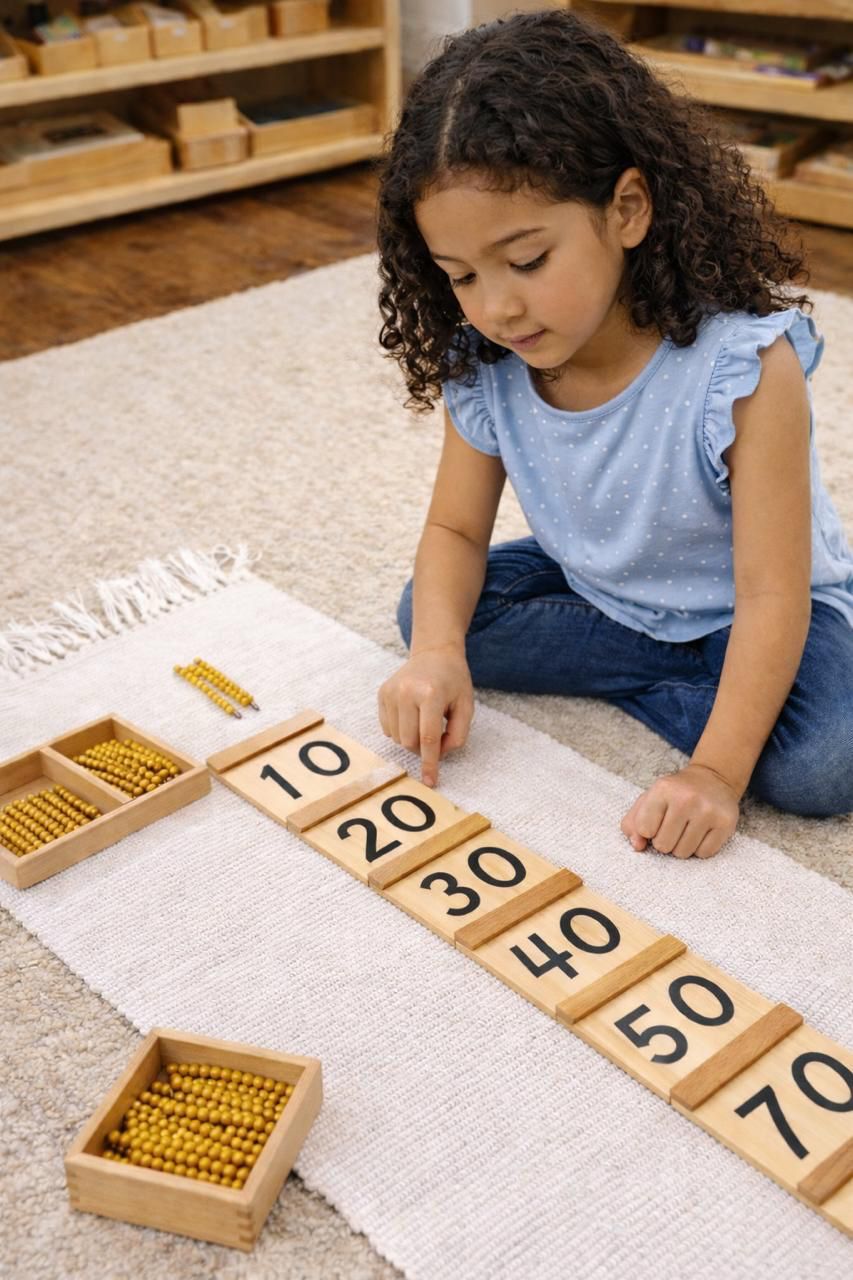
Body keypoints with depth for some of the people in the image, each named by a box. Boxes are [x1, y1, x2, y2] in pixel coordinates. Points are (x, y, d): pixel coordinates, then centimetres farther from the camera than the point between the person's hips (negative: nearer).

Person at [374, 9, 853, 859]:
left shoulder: (742, 366, -32)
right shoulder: (483, 370, -17)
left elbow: (770, 593, -30)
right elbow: (456, 529, -8)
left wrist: (715, 772, -37)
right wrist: (437, 652, -29)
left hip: (743, 615, -5)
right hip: (594, 589, 6)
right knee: (427, 610, -14)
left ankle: (626, 678, -7)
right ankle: (684, 671, -10)